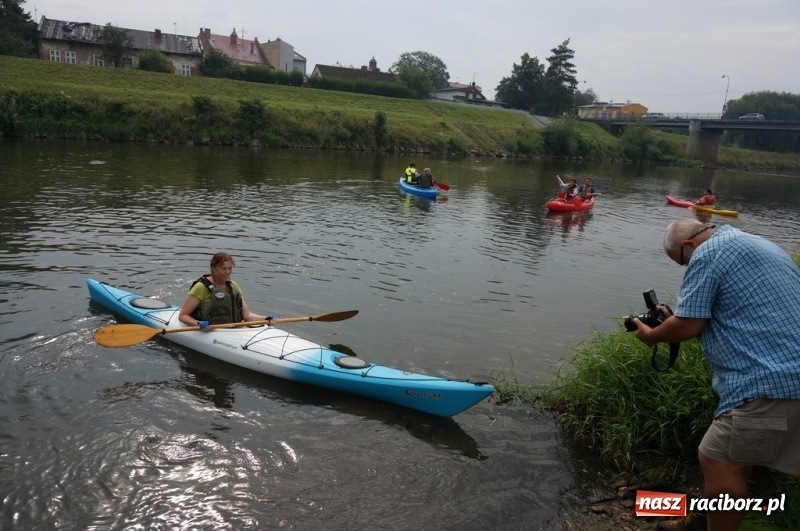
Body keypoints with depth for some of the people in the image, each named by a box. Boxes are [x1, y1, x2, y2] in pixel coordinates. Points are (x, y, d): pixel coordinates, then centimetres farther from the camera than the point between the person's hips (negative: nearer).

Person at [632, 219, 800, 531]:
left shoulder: (708, 252, -9)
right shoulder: (758, 245, 22)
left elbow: (687, 326, -12)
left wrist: (651, 335, 7)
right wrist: (674, 320, 23)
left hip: (768, 381, -11)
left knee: (717, 462, -2)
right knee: (733, 461, 20)